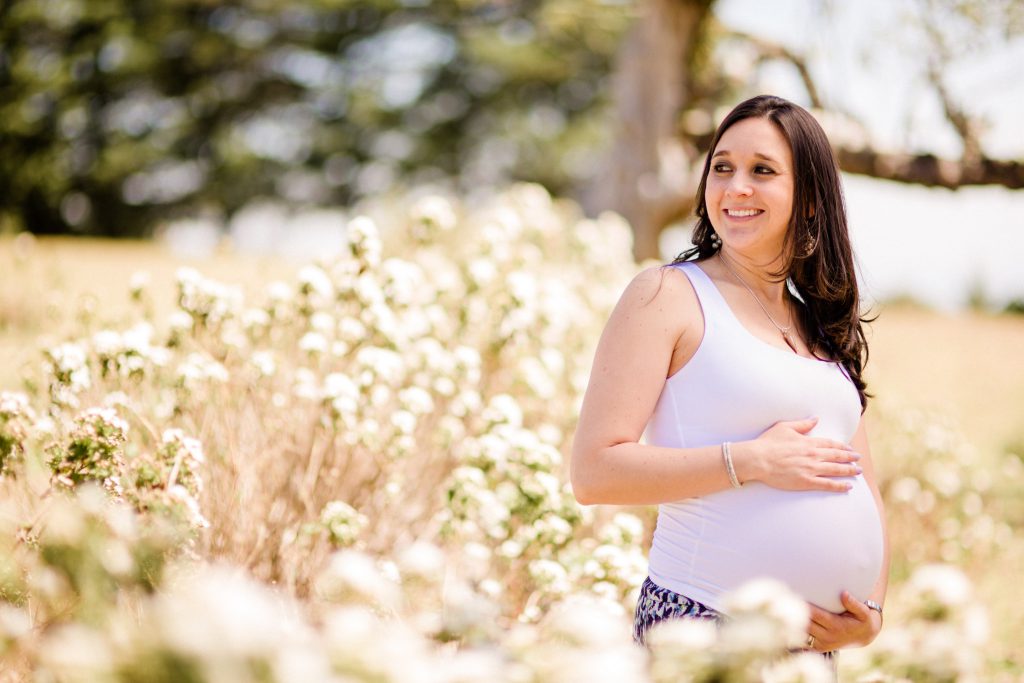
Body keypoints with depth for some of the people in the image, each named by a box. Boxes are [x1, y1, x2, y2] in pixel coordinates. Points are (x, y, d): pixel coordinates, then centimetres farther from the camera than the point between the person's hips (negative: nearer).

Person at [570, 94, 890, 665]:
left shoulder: (826, 328, 16)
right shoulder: (669, 296, -3)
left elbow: (865, 496, 20)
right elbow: (594, 472, -11)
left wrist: (871, 613, 4)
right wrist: (752, 460, -14)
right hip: (699, 625, -6)